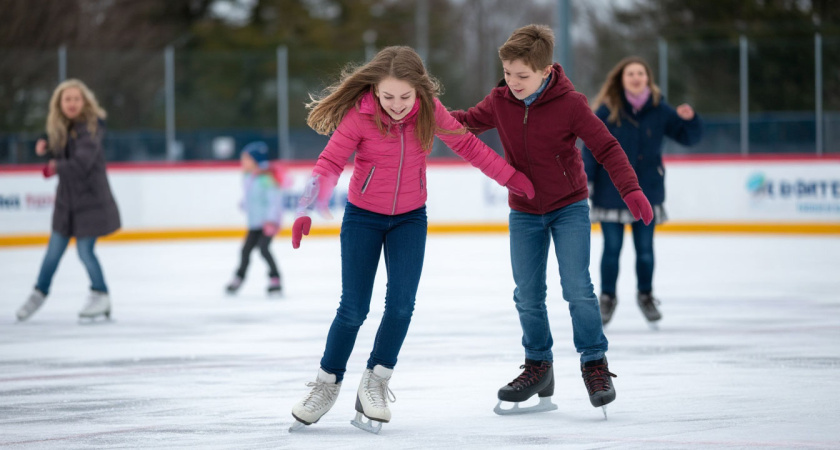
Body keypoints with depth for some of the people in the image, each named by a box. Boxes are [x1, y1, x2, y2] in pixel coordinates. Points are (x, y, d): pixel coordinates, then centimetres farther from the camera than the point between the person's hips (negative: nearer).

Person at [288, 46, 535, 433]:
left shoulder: (429, 111, -13)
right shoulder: (359, 115, -21)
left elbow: (466, 145, 0)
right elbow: (330, 163, -23)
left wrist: (510, 176, 1)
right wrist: (308, 209, -37)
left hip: (410, 219, 2)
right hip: (363, 217, -2)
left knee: (401, 303, -12)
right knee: (353, 309, -2)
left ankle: (375, 382, 4)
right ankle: (328, 382, 17)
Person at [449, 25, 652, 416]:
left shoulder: (569, 104, -18)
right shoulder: (500, 102, -7)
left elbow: (606, 147, -16)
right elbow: (467, 122, 10)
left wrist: (630, 190, -27)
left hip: (569, 208, -4)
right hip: (524, 213, 4)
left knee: (577, 288, -11)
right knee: (527, 296, 4)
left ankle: (595, 364, 2)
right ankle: (538, 366, 21)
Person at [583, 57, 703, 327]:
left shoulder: (659, 110, -2)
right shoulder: (606, 111, -9)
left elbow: (689, 137, 4)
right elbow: (591, 147, -5)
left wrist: (689, 119, -17)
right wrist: (585, 182, -9)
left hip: (647, 191, 2)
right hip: (611, 192, -2)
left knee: (645, 249, 8)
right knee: (612, 249, 5)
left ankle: (646, 296, 29)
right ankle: (607, 298, 24)